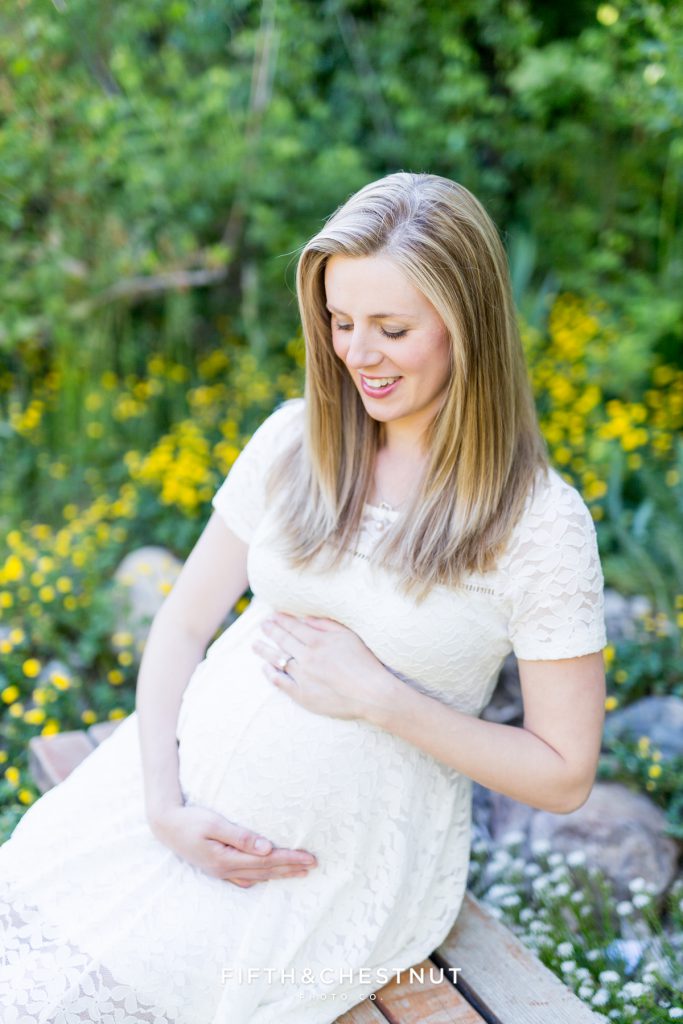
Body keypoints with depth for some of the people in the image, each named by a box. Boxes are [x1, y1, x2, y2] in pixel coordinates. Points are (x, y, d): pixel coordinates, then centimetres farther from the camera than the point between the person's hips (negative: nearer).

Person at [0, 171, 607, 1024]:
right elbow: (183, 623, 3)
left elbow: (564, 774, -8)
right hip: (192, 803, 4)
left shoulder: (541, 522, -13)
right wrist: (165, 804, -10)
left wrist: (376, 696, -17)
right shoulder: (295, 440, -2)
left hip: (347, 856, -4)